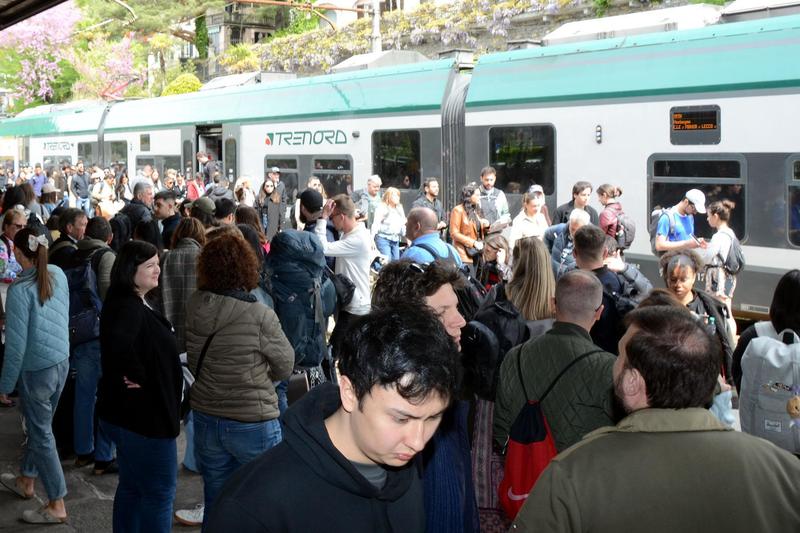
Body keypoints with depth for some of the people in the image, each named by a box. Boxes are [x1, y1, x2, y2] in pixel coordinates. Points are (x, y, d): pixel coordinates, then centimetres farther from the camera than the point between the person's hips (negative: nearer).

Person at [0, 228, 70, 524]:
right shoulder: (58, 274, -2)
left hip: (36, 369, -7)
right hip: (62, 361, 7)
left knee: (42, 434, 5)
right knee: (39, 425, 24)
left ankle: (56, 506, 13)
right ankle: (26, 481, 43)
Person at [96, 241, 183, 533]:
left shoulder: (133, 304, 10)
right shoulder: (128, 308, -22)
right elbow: (118, 342, -42)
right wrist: (138, 376, -28)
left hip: (129, 414, 10)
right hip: (144, 415, -10)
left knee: (132, 486, 20)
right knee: (160, 492, 1)